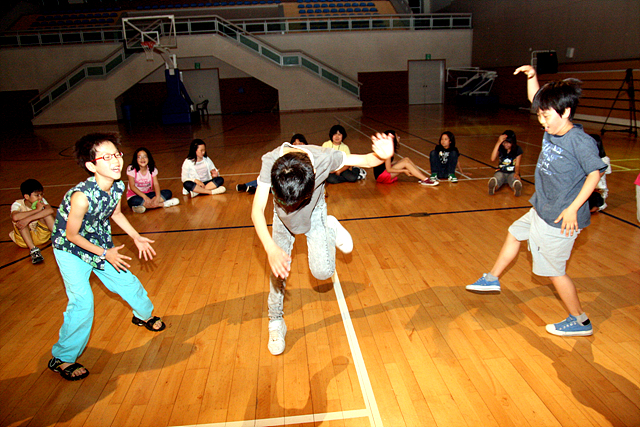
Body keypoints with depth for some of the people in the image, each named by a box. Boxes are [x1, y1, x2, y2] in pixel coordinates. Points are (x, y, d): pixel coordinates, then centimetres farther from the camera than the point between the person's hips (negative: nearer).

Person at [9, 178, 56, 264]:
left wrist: (28, 219, -36)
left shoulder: (42, 201, -4)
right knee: (20, 221, -29)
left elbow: (51, 211, -29)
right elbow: (15, 217, -36)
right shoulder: (18, 204, -11)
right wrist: (37, 210, -30)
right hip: (24, 238, -1)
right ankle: (33, 249, -36)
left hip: (42, 234, 1)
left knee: (46, 212, -20)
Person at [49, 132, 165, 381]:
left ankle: (144, 315, 45)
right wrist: (105, 254, -17)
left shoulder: (118, 186, -17)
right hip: (70, 249, -6)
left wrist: (136, 237, 4)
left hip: (99, 242, 6)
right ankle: (62, 358, 8)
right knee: (82, 302, -13)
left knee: (126, 281, 13)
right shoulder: (81, 196, -37)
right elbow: (72, 235, -23)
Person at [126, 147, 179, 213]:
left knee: (168, 193, -15)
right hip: (135, 195, -4)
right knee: (135, 201, -40)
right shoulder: (131, 169, -11)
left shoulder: (152, 169, -1)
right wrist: (145, 197, -31)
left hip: (148, 194, 4)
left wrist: (158, 197, -30)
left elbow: (156, 184, -10)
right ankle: (163, 204, -32)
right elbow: (132, 186, -18)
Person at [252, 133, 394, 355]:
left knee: (322, 271, -11)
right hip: (283, 216, 1)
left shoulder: (323, 158, -38)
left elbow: (365, 161, -28)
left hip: (315, 211, -1)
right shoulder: (270, 162, -38)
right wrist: (271, 249, -54)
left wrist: (382, 157, -53)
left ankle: (331, 229, 19)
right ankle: (276, 322, 24)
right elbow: (257, 210, -39)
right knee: (278, 268, 0)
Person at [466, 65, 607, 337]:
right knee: (515, 233, 25)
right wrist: (531, 76, 0)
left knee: (555, 270, 3)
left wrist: (573, 208, -24)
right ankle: (492, 279, 45)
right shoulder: (552, 129, 1)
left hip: (560, 219, -9)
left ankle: (580, 321, 21)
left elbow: (594, 173, -20)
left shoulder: (581, 141, -22)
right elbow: (536, 100, 13)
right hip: (541, 211, 9)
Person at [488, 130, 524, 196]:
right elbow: (492, 159, -20)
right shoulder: (500, 148, -1)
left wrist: (517, 173, -27)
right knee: (496, 179, -39)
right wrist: (498, 143, -23)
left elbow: (517, 165, -2)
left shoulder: (518, 150, 0)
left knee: (515, 180, -39)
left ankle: (517, 187, -73)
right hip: (501, 172, 0)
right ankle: (493, 187, -73)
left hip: (512, 173, 0)